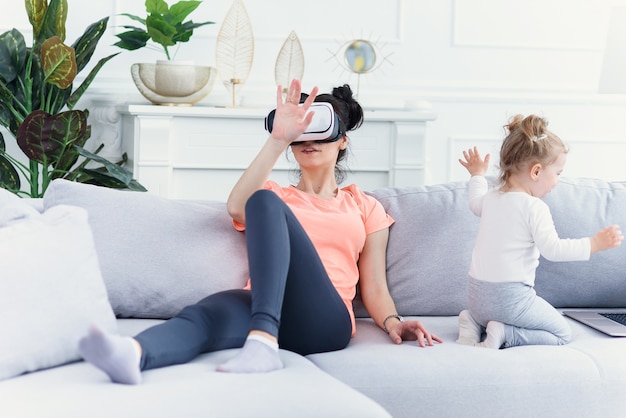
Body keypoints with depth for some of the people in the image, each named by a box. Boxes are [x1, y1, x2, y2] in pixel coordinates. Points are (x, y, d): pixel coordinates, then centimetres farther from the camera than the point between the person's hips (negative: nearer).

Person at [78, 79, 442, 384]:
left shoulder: (365, 207, 26)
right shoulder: (277, 194, 27)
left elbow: (374, 289, 17)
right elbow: (237, 208, 1)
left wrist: (393, 322, -5)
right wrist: (279, 139, -5)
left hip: (323, 319, -2)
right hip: (261, 306, 2)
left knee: (265, 202, -27)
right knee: (204, 314, -37)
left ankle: (263, 342, -47)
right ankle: (133, 354, -69)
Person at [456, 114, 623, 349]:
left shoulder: (491, 198, 8)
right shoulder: (534, 207, -14)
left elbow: (475, 204, 32)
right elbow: (552, 249, -21)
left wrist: (478, 175, 49)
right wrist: (595, 244, -16)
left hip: (476, 295, 8)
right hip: (511, 298, -7)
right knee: (562, 334, 6)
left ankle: (474, 321, 6)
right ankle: (505, 334, -13)